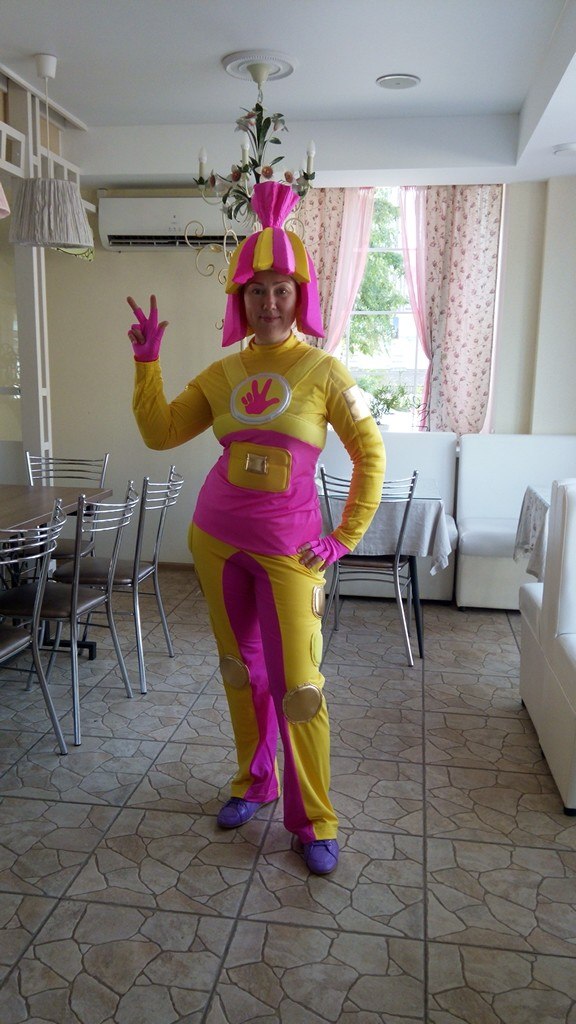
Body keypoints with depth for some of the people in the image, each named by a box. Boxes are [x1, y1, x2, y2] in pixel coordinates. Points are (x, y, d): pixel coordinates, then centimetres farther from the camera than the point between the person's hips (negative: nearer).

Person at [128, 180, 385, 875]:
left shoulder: (322, 371, -5)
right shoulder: (221, 374, 6)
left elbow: (370, 457, -3)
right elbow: (160, 433, 6)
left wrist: (345, 540, -6)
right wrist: (147, 359, -2)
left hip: (287, 546, -4)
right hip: (216, 537, 4)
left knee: (298, 683, -3)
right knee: (240, 668, 16)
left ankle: (313, 820, 17)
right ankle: (254, 782, 37)